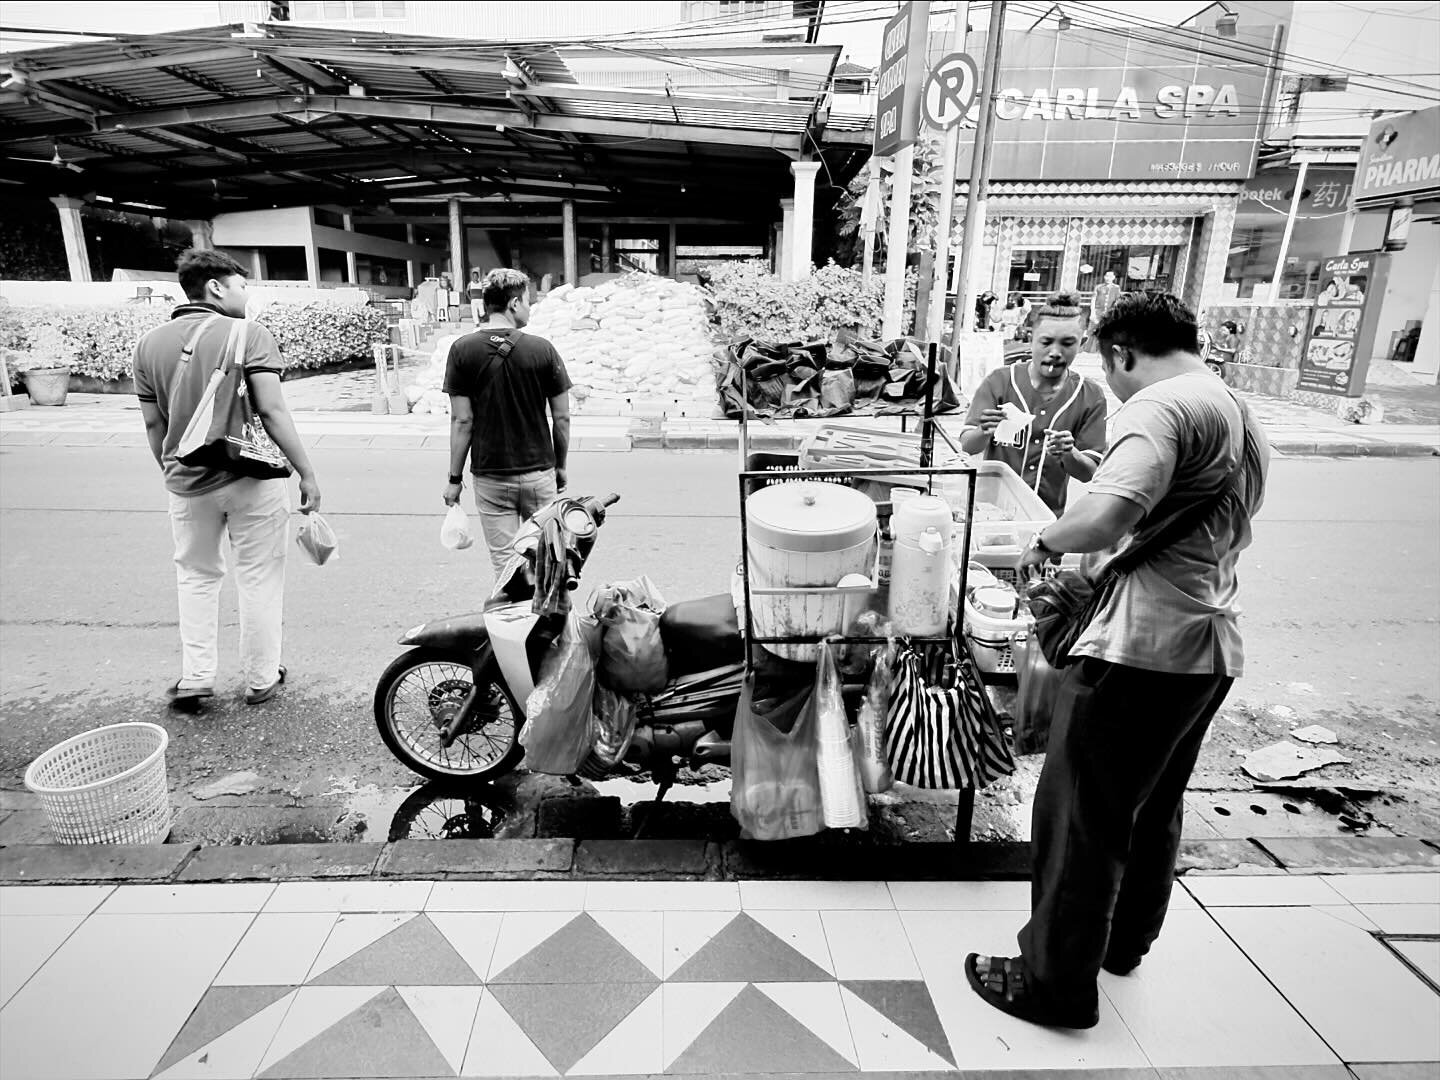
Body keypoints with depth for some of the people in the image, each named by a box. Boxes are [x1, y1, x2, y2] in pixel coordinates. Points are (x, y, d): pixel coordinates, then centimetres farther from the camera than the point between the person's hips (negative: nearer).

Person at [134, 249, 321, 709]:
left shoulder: (150, 343, 5)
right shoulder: (249, 334, -11)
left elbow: (153, 423, 9)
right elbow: (272, 411, -17)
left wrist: (172, 473, 21)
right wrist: (307, 474, -13)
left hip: (188, 482, 4)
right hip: (251, 480, -4)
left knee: (196, 576, 21)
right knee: (259, 579, 9)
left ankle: (195, 677, 20)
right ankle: (261, 679, 19)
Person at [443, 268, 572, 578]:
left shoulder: (462, 350, -5)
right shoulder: (542, 349, -6)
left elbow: (462, 420, -6)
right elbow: (562, 418, -3)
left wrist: (455, 477, 2)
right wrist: (561, 467, 10)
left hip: (490, 476, 0)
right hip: (539, 472, 0)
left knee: (504, 561, 8)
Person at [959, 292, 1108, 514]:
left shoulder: (1091, 397, 3)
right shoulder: (999, 381, 0)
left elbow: (1089, 473, 1)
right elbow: (967, 446, -4)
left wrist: (1069, 454, -20)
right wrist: (984, 433, -26)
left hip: (1049, 513, 1)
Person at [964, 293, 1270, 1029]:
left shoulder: (1160, 404, -15)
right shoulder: (1244, 422, 17)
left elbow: (1107, 515, -32)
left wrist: (1046, 542, -13)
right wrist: (1113, 559, 25)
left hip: (1142, 648, -10)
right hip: (1213, 648, 10)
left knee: (1080, 820, 4)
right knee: (1154, 807, 24)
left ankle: (1056, 983, 18)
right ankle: (1124, 941, 42)